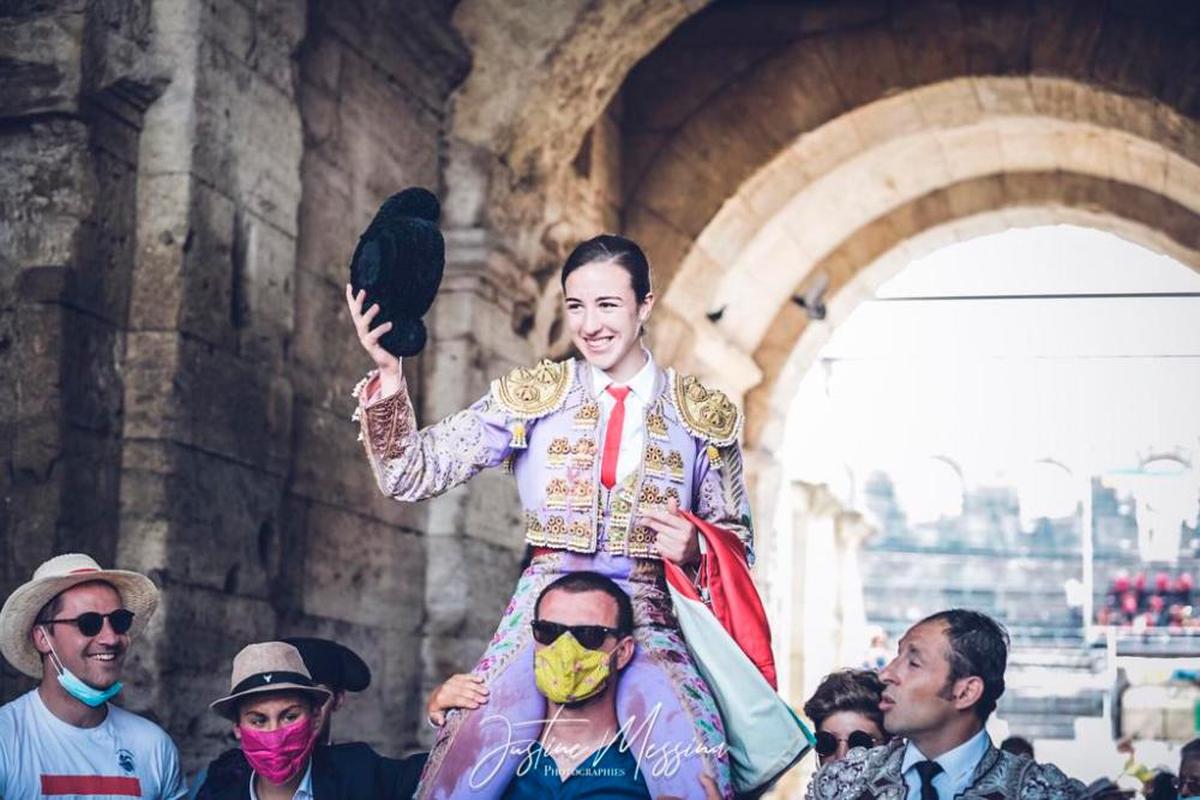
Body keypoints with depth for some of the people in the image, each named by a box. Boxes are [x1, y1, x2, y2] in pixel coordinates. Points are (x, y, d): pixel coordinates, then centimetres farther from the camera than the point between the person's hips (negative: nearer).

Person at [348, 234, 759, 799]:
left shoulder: (702, 416, 9)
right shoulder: (530, 398, 8)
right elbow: (412, 475, 2)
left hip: (647, 623, 0)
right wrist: (386, 372, -12)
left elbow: (738, 543, 15)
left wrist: (695, 549, -8)